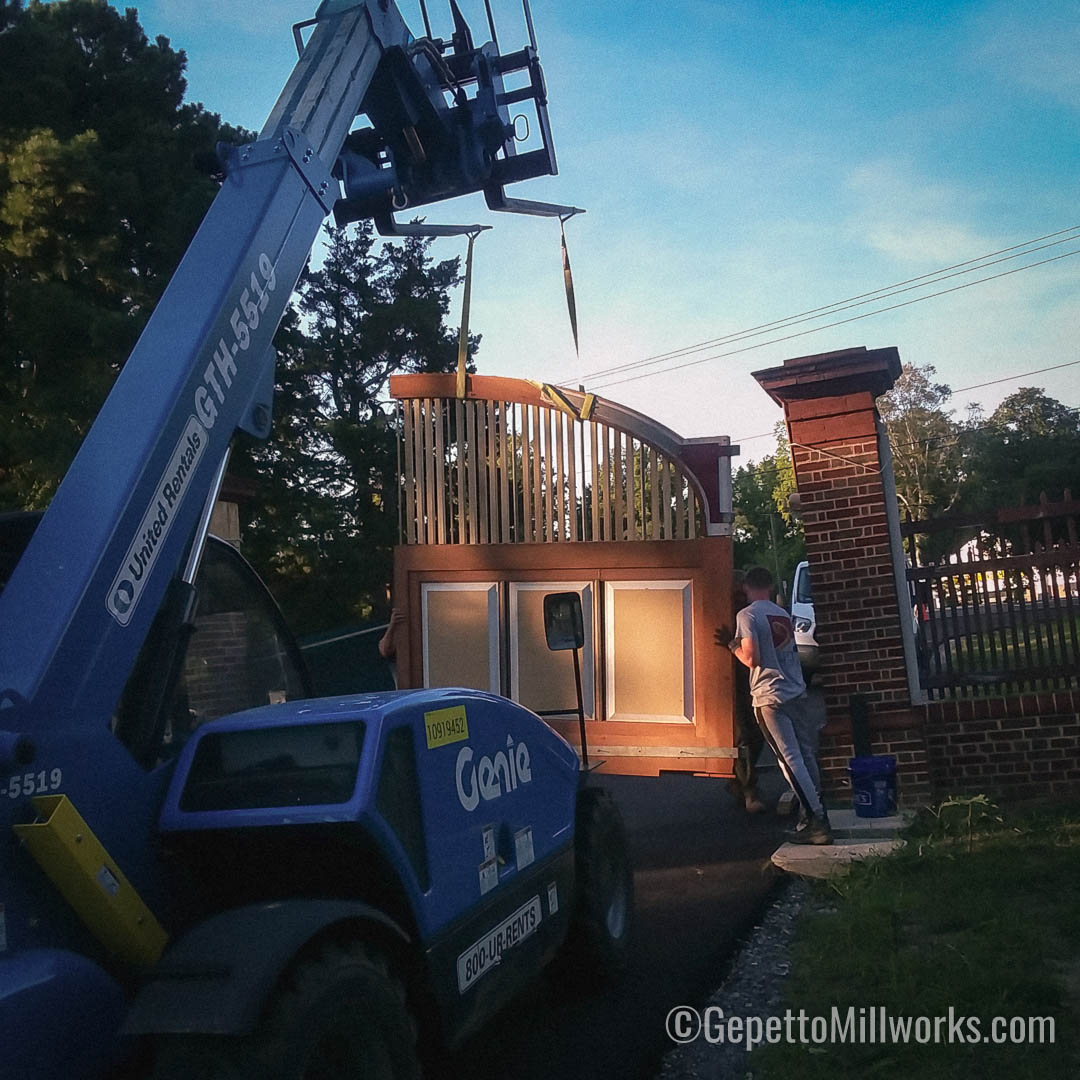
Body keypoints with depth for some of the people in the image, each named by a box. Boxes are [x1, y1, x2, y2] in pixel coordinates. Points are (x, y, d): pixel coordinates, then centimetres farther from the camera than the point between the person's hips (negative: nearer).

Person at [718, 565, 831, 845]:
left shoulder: (747, 615, -7)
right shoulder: (784, 615, 14)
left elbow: (752, 659, -15)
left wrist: (733, 644, 3)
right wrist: (738, 642, 28)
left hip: (770, 698, -7)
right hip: (797, 693, 7)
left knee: (791, 760, -5)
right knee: (806, 756, 10)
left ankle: (818, 822, -7)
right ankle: (818, 818, 14)